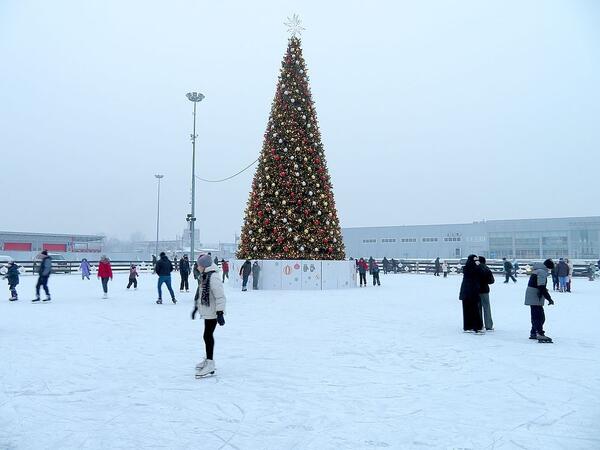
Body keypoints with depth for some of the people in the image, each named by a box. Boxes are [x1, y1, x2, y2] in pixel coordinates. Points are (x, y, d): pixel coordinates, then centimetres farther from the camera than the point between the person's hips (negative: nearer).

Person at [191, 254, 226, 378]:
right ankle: (208, 359, 31)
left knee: (208, 336, -6)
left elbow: (220, 297, -24)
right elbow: (200, 294, 22)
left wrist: (220, 313, -25)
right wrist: (196, 307, 27)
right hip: (207, 312, 9)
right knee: (208, 336, 18)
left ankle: (210, 364, 2)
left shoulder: (213, 278, -21)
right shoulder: (204, 277, 11)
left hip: (212, 313, -9)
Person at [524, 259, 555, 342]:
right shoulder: (542, 272, -15)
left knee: (536, 316, 18)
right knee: (539, 317, -11)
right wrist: (549, 299, -19)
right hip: (535, 298, -10)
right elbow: (542, 288, -22)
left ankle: (533, 333, 27)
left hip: (531, 297, 10)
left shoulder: (537, 270, 17)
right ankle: (540, 334, -13)